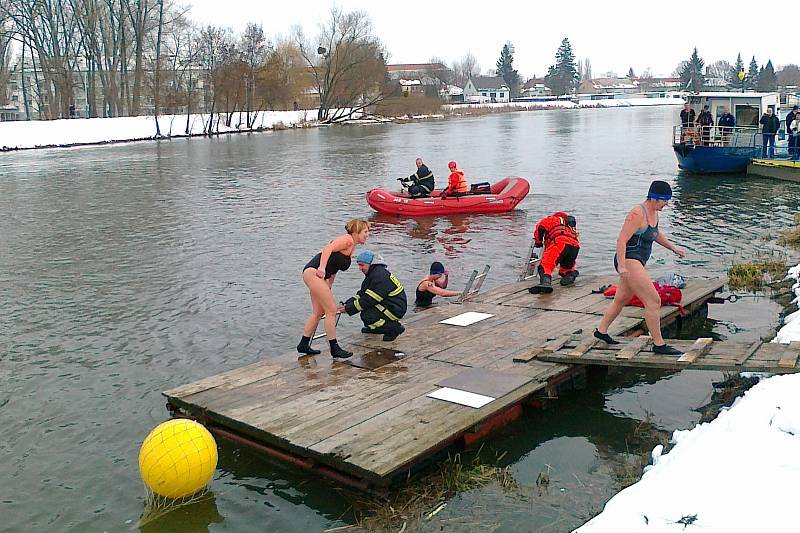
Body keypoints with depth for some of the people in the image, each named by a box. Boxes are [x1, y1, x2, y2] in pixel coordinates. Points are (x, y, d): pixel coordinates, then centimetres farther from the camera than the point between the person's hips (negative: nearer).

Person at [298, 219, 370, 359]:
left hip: (318, 275, 10)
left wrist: (328, 289, 19)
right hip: (314, 272, -10)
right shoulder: (347, 239, -8)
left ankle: (304, 345, 26)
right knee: (331, 311, -5)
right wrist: (321, 268, -34)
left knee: (318, 312, 16)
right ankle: (334, 348, 2)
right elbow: (328, 248, -24)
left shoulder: (352, 247, 20)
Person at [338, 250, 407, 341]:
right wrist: (347, 304, -4)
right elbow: (361, 294, 10)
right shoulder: (372, 274, 11)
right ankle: (374, 328, 20)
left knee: (366, 316, -22)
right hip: (387, 304, 11)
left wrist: (349, 309, -18)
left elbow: (369, 300, -24)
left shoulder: (380, 276, -23)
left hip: (395, 309, -11)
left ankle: (395, 328, -9)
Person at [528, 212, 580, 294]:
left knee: (546, 265, -18)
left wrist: (538, 242, 26)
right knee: (565, 268, 29)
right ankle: (571, 272, -4)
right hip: (575, 246, 6)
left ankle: (545, 283, -45)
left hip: (560, 242, -6)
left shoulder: (552, 219, 28)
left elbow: (540, 228, 9)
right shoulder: (570, 227, 44)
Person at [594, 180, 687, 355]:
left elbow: (655, 233, 30)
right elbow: (621, 240, -24)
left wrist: (673, 248, 26)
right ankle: (659, 344, -5)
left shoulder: (654, 212, 10)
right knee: (653, 301, -12)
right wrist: (622, 266, -31)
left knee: (621, 299, 22)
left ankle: (601, 331, 37)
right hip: (629, 262, -11)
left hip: (637, 262, 11)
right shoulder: (638, 214, -20)